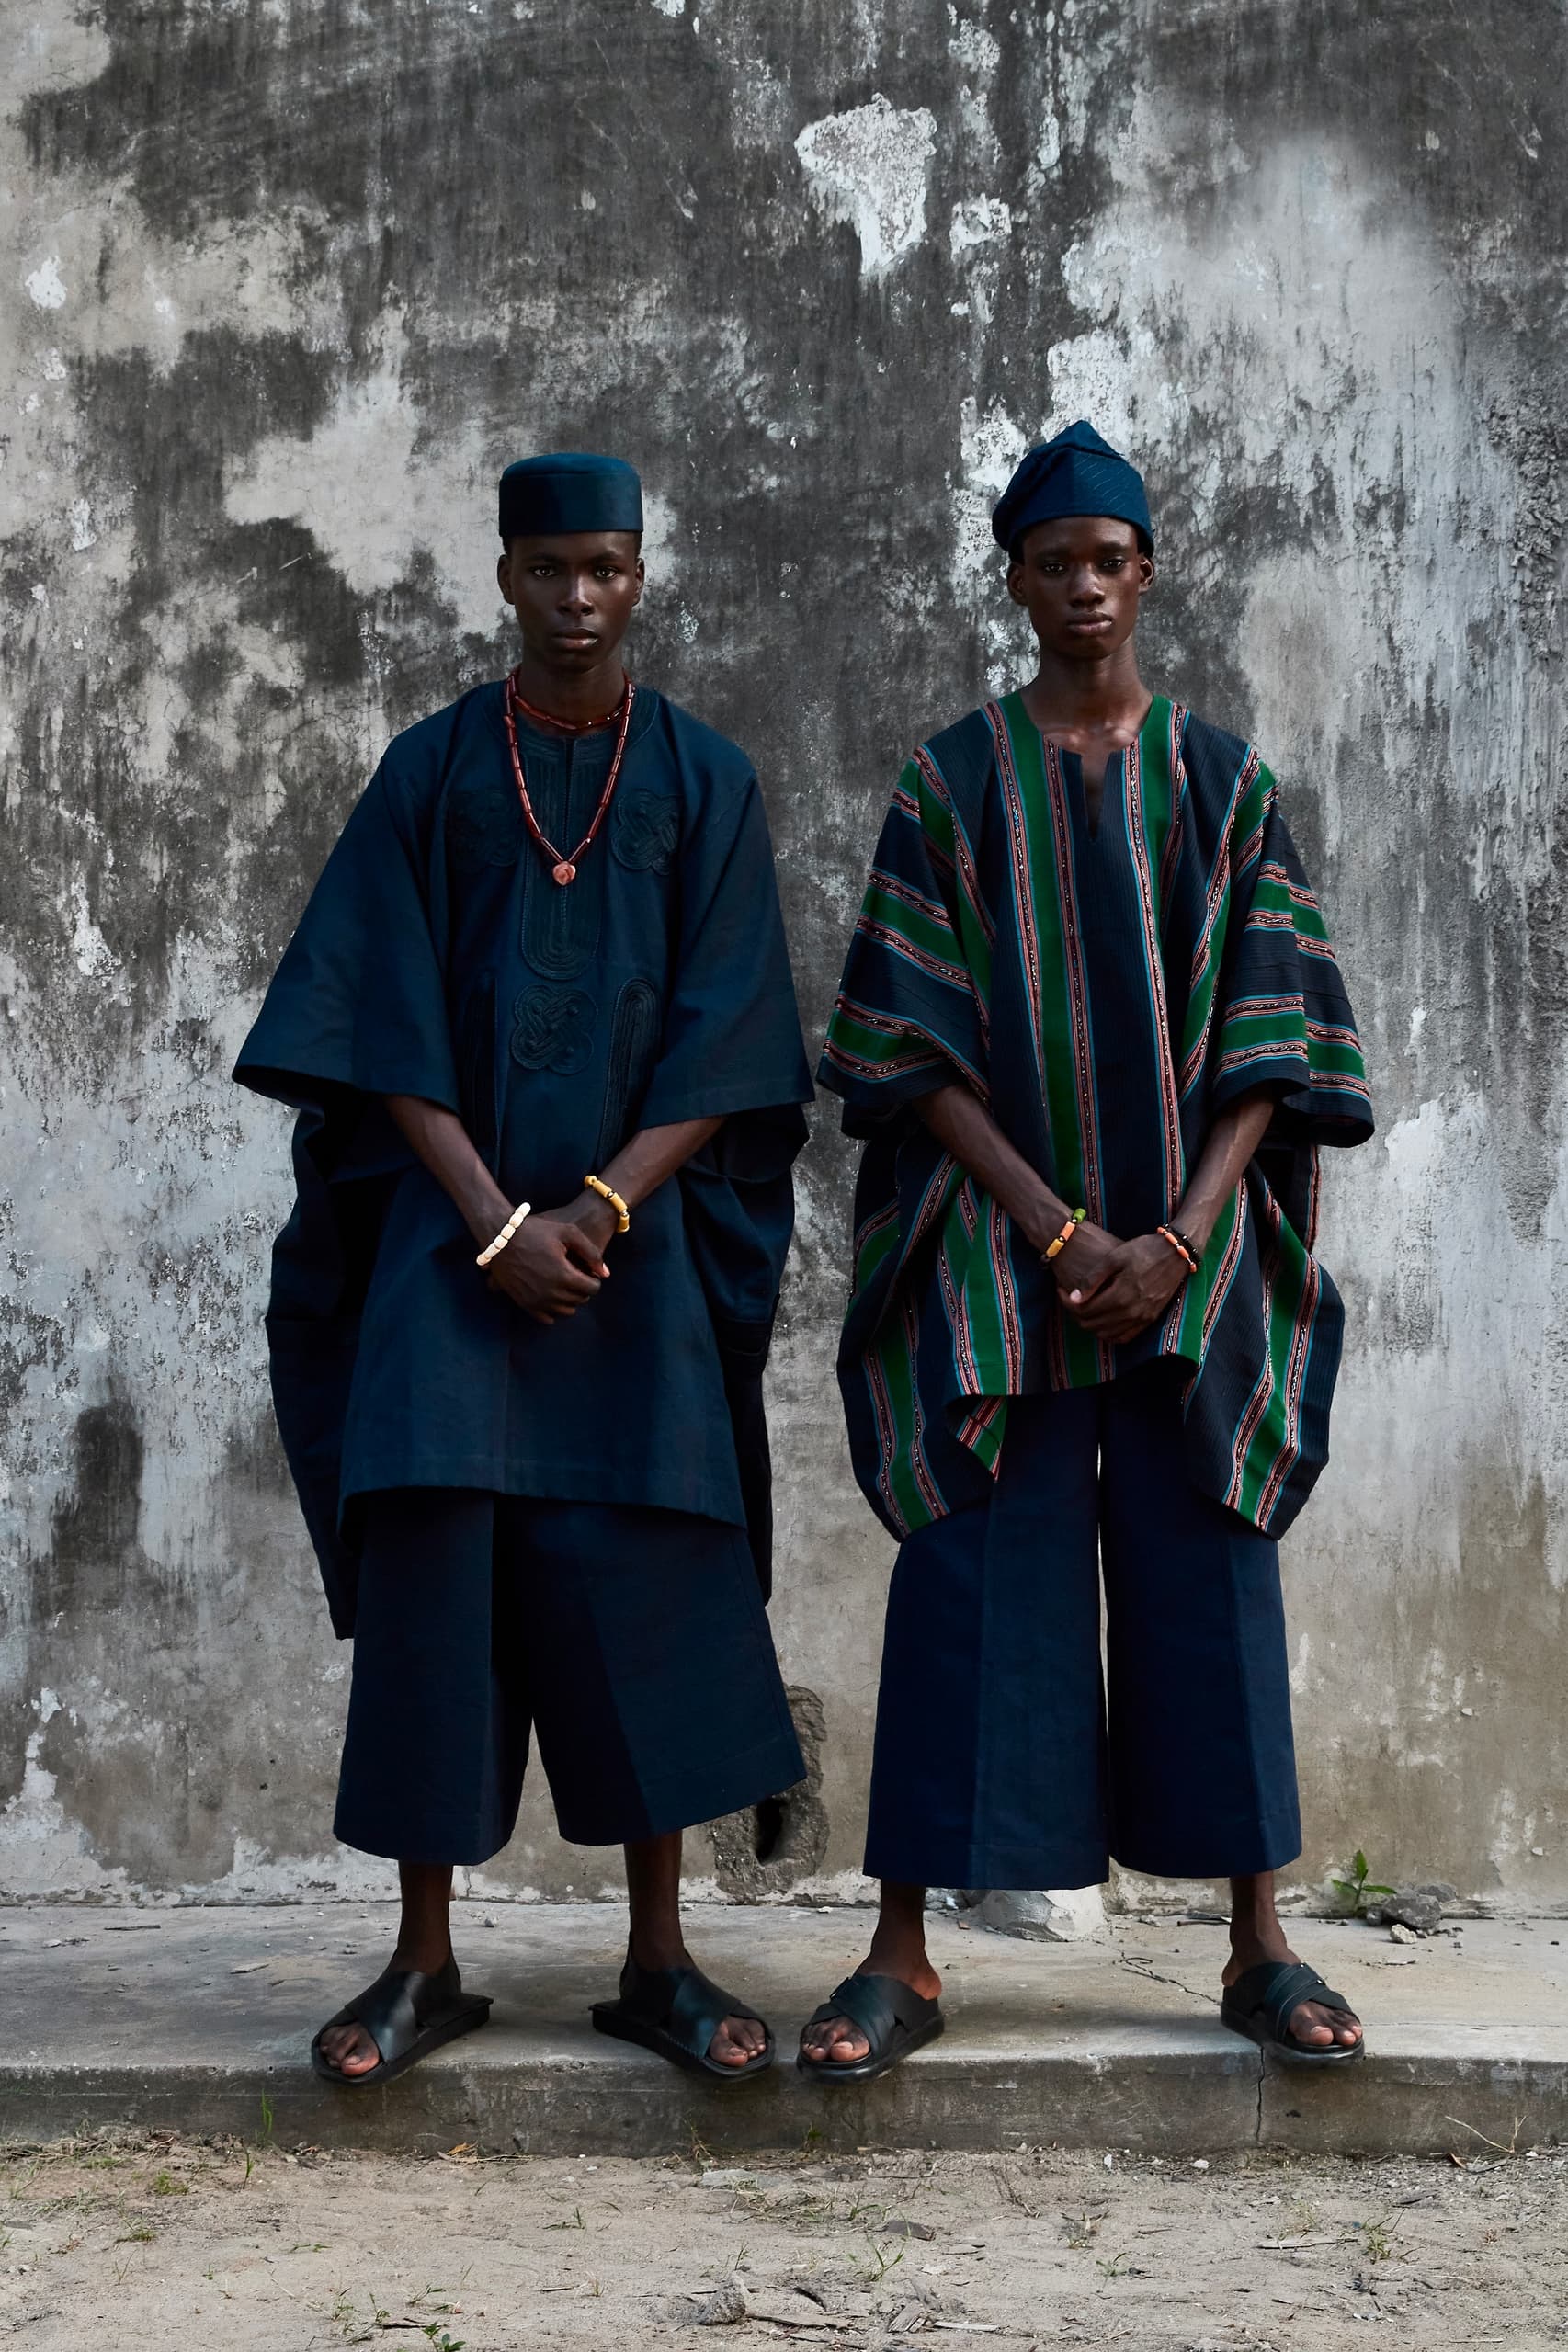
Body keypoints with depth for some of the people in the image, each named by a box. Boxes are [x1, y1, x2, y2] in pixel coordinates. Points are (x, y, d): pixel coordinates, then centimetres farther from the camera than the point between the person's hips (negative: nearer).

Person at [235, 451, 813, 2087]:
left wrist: (598, 1213, -14)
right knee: (431, 1561, -6)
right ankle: (424, 1963, 3)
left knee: (643, 1578, -2)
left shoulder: (703, 782, 5)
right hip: (450, 1224, 0)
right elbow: (387, 1030, -2)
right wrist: (498, 1224, -13)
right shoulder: (430, 771, 4)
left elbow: (719, 1041, -1)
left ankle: (657, 1959, 8)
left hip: (639, 1235, 0)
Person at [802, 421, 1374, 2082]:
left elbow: (1268, 1030, 2)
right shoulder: (951, 784, 4)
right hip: (995, 1243, -1)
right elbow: (914, 1041, -3)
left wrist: (1178, 1236, -12)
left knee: (1207, 1577, 3)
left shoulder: (1220, 781, 8)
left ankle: (1258, 1944, 12)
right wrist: (1058, 1230, -13)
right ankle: (903, 1955, 2)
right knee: (977, 1580, -3)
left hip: (1193, 1248, 1)